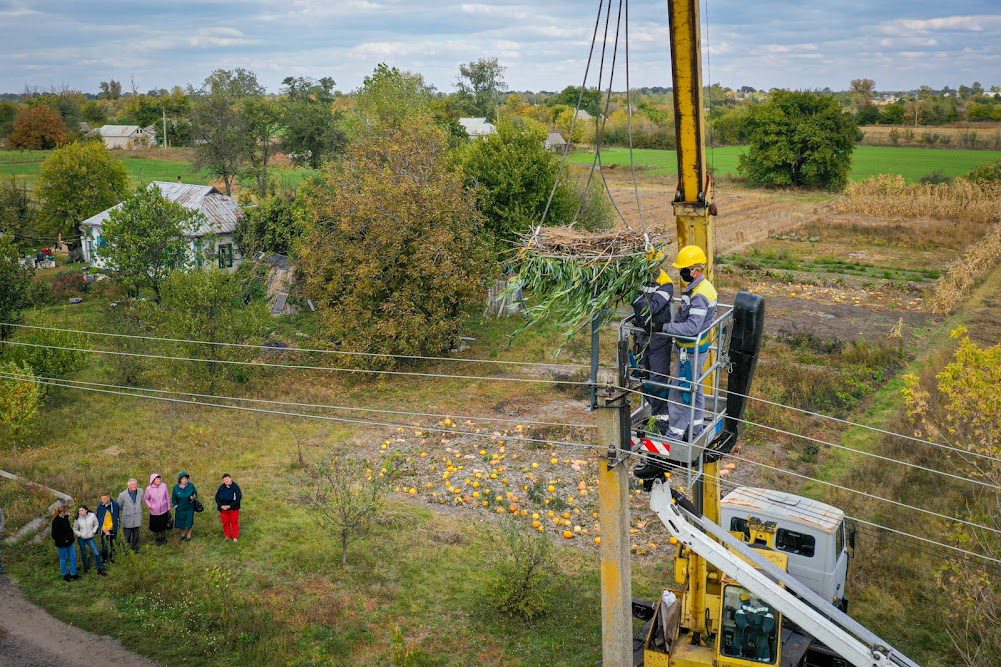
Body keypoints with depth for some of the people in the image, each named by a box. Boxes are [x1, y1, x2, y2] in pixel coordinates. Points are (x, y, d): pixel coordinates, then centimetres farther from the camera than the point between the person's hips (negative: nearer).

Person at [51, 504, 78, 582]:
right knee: (63, 559, 9)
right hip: (62, 544, -8)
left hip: (69, 543, 8)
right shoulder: (56, 521, -23)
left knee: (73, 557, 13)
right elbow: (54, 535, -22)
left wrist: (72, 538, 7)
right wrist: (63, 540, -19)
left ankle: (73, 573, 26)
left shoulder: (65, 518, 0)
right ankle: (65, 575, 25)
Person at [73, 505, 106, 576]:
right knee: (83, 554, 11)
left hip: (90, 538, 0)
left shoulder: (92, 515, -11)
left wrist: (93, 532, -7)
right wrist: (80, 534, -9)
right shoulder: (78, 519, -11)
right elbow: (75, 529, 2)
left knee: (97, 553, -8)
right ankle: (86, 568, 33)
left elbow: (96, 524, 4)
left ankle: (100, 570, 4)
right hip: (81, 539, 0)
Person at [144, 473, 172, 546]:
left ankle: (163, 538, 43)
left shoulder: (164, 486, -16)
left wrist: (169, 508, 4)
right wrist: (149, 506, -10)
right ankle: (158, 539, 41)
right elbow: (145, 498, 0)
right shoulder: (149, 489, -18)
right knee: (155, 527, 15)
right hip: (154, 512, -1)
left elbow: (167, 497, -3)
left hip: (164, 510, 1)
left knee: (163, 526, 18)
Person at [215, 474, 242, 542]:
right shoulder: (221, 487, -6)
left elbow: (238, 498, -16)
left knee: (234, 522, 8)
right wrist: (221, 506, -13)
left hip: (233, 509, -3)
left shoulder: (236, 487, -15)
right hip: (223, 509, 3)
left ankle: (235, 537, 22)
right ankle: (227, 536, 28)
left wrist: (230, 506, -20)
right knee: (225, 523, 12)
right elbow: (217, 497, 0)